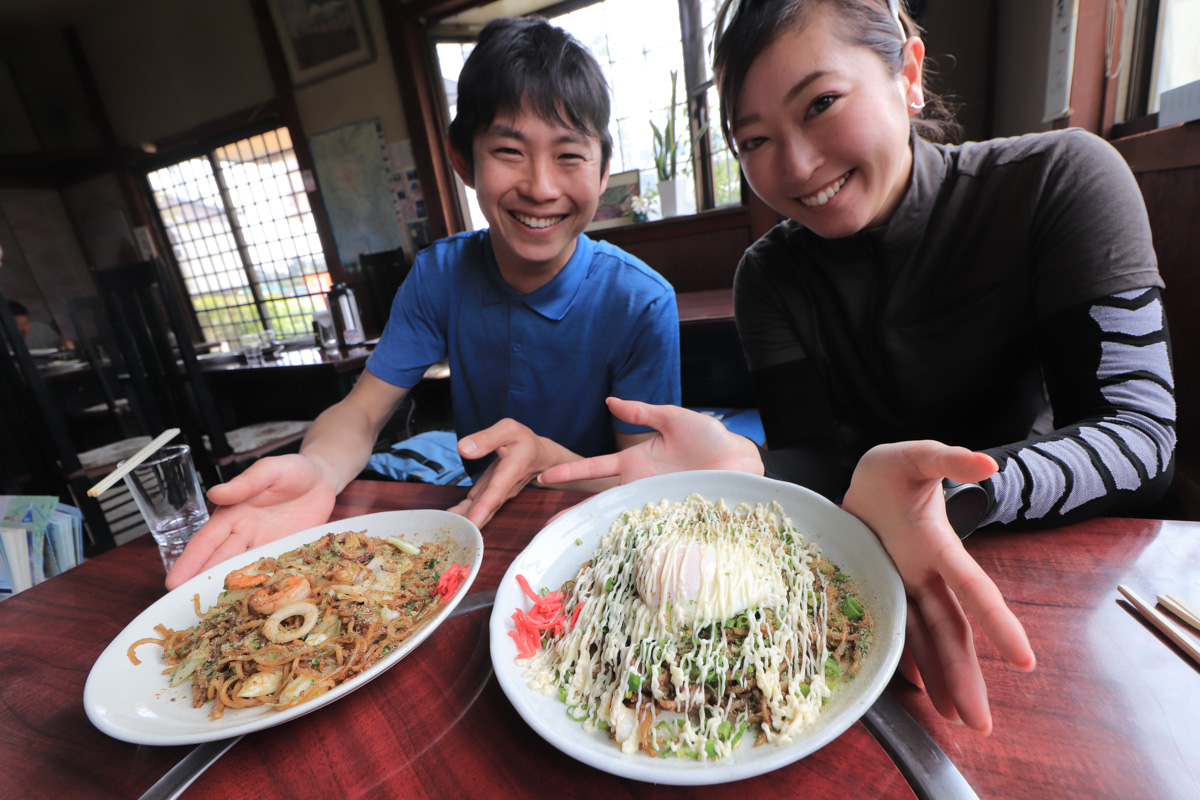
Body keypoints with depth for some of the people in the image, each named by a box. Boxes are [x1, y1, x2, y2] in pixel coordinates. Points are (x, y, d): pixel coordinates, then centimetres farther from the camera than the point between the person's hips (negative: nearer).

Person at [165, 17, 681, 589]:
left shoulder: (642, 304, -18)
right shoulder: (440, 275, -7)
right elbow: (362, 412, -7)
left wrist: (545, 456, -35)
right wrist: (316, 470, -31)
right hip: (474, 514, 3)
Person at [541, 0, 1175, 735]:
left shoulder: (1060, 180, -11)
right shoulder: (771, 278, -6)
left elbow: (1139, 433, -18)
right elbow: (822, 460, -13)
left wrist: (949, 494, -37)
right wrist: (744, 468, -35)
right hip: (869, 567, 2)